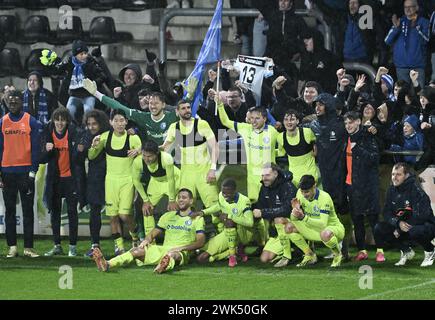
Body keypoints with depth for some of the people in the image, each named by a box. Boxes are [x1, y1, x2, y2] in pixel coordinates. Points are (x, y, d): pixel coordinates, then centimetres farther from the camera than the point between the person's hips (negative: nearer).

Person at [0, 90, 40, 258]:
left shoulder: (31, 122, -1)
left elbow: (35, 148, -1)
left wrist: (33, 171, -8)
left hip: (25, 172, -2)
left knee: (28, 210, 1)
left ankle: (28, 247, 3)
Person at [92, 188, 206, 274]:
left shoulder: (197, 218, 9)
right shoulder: (169, 216, 24)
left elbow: (200, 241, -3)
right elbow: (154, 233, 23)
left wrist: (182, 248, -17)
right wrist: (146, 240, -1)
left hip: (181, 253, -4)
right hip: (162, 249, 4)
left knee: (173, 255, -42)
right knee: (137, 251, -21)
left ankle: (164, 266, -79)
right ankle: (107, 265, -43)